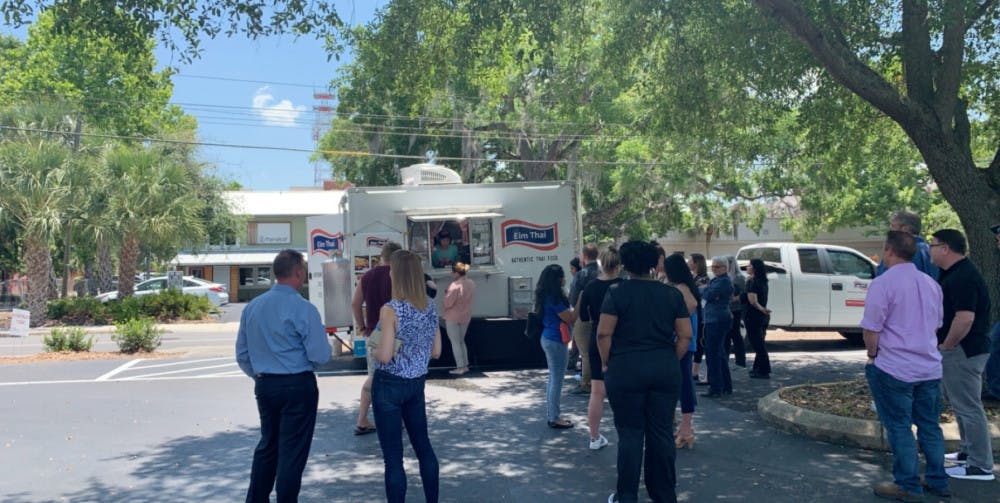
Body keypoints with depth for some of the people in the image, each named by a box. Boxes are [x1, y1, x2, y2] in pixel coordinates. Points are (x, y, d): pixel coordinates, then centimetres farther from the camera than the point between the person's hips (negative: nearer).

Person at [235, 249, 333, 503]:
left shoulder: (252, 307, 3)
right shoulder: (303, 309, -16)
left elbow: (242, 354, 9)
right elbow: (320, 355, -16)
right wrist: (328, 347, 6)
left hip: (264, 385, 6)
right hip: (298, 386, -6)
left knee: (267, 445, 21)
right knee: (292, 451, 5)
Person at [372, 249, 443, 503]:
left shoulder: (390, 310, -18)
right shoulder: (430, 307, 0)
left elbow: (385, 356, -20)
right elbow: (436, 351, 6)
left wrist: (374, 350, 0)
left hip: (389, 385, -6)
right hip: (417, 382, 6)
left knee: (393, 455, 3)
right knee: (423, 444, 20)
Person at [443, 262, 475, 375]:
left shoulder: (455, 285, -23)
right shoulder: (471, 284, 1)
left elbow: (447, 303, -22)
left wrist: (446, 294, -4)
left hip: (453, 318, -7)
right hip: (466, 316, 7)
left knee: (455, 343, 3)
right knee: (461, 341, 20)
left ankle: (460, 367, 5)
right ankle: (465, 365, 21)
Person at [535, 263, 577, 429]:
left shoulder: (546, 296, 9)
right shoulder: (554, 298, -19)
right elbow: (570, 319, -15)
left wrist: (571, 307, 12)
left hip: (548, 339, 10)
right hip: (556, 341, -10)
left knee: (553, 379, 17)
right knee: (557, 380, -2)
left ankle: (551, 415, 24)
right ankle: (554, 418, 5)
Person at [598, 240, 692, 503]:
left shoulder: (617, 292, -5)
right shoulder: (673, 294, 6)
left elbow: (604, 334, -10)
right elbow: (685, 336, 4)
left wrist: (607, 363, 2)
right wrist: (670, 362, 13)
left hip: (626, 370, -3)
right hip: (666, 371, 3)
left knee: (630, 434, 4)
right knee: (661, 433, 10)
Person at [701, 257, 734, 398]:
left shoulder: (724, 281, -14)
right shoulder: (715, 280, 18)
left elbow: (709, 295, -19)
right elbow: (707, 294, 14)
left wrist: (702, 290, -1)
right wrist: (705, 291, -6)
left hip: (718, 321, -11)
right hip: (714, 320, 11)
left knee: (712, 354, -9)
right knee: (720, 354, 17)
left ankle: (715, 389, -5)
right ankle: (726, 386, 26)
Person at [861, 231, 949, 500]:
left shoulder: (883, 284, -15)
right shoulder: (931, 283, 9)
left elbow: (871, 329, -14)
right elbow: (935, 324, 20)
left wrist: (872, 355, 3)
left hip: (894, 369, -7)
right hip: (930, 367, 7)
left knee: (899, 428, 3)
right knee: (930, 425, 16)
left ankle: (908, 486, 11)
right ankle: (938, 481, 26)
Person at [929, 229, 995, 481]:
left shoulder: (963, 278, -21)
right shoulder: (953, 274, 13)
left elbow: (965, 318, -29)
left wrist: (945, 346, -19)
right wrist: (945, 345, 16)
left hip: (963, 351, -11)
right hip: (959, 350, 11)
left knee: (968, 407, -4)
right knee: (961, 403, 20)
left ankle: (980, 466, 3)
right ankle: (968, 452, 32)